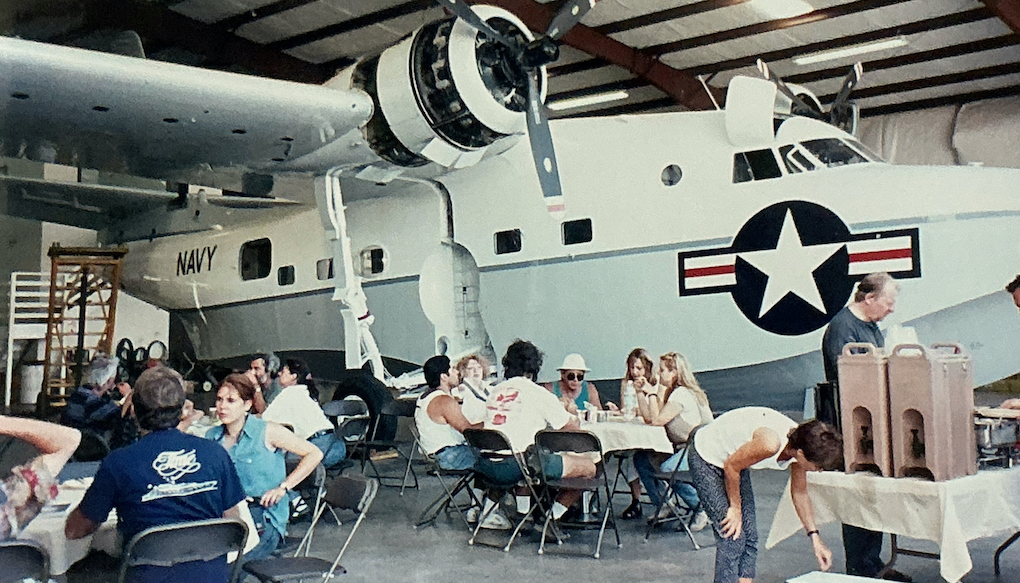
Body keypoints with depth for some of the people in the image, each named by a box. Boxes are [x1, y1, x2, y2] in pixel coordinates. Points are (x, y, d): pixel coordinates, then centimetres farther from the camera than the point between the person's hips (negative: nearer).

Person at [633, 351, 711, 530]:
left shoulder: (682, 394, -18)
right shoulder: (671, 392, 12)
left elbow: (657, 420, -23)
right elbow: (648, 418, 8)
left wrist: (652, 394, -14)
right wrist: (640, 393, 6)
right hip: (682, 447, 10)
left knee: (669, 468, -33)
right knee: (641, 458, 3)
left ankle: (703, 509, -12)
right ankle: (662, 505, 10)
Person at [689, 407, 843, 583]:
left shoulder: (800, 444, -12)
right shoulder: (770, 443, -37)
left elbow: (800, 493, 5)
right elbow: (731, 466, -23)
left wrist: (815, 537, 6)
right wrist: (735, 508, -11)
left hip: (734, 459, 8)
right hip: (705, 458, -8)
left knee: (749, 537, 4)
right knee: (733, 537, -12)